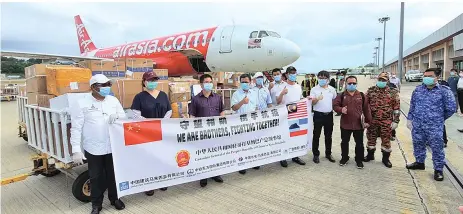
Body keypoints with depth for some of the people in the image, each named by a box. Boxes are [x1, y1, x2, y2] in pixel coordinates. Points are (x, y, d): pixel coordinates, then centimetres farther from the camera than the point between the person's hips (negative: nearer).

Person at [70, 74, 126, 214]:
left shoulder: (113, 100, 3)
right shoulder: (82, 104, -7)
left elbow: (124, 117, 10)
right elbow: (76, 128, -9)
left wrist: (117, 117, -14)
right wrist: (76, 150, -13)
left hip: (113, 147, 3)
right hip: (93, 149, -2)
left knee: (113, 175, 16)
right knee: (96, 177, 12)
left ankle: (115, 198, 37)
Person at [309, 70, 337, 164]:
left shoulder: (332, 89, 6)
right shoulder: (314, 89, -4)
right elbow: (312, 102, -10)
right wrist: (317, 99, -29)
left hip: (329, 115, 3)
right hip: (318, 115, -3)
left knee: (328, 136, 13)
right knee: (316, 136, 3)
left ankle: (328, 153, 27)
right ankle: (316, 154, 14)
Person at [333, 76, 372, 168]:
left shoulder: (361, 95, 2)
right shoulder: (342, 95, 0)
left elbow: (366, 109, 5)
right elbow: (335, 105, -1)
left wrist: (368, 121, 4)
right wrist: (341, 109, -22)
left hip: (359, 124, 0)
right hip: (345, 124, 0)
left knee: (359, 143, 10)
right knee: (344, 142, 13)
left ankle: (359, 160, 27)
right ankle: (344, 158, 31)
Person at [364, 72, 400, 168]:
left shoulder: (393, 92, -1)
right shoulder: (371, 90, 1)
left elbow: (397, 107, -1)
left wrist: (395, 121, -5)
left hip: (387, 121, -1)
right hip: (372, 120, 1)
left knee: (386, 140, 8)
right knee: (371, 138, 12)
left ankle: (385, 158, 23)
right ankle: (370, 155, 30)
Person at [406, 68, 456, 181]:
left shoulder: (444, 90, -6)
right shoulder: (418, 89, 6)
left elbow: (451, 108, -2)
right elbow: (412, 106, 13)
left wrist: (440, 118, 8)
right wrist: (409, 119, 10)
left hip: (434, 127, -4)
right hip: (417, 125, 4)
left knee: (437, 148, 4)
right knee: (418, 145, 17)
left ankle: (438, 169, 19)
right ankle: (419, 162, 37)